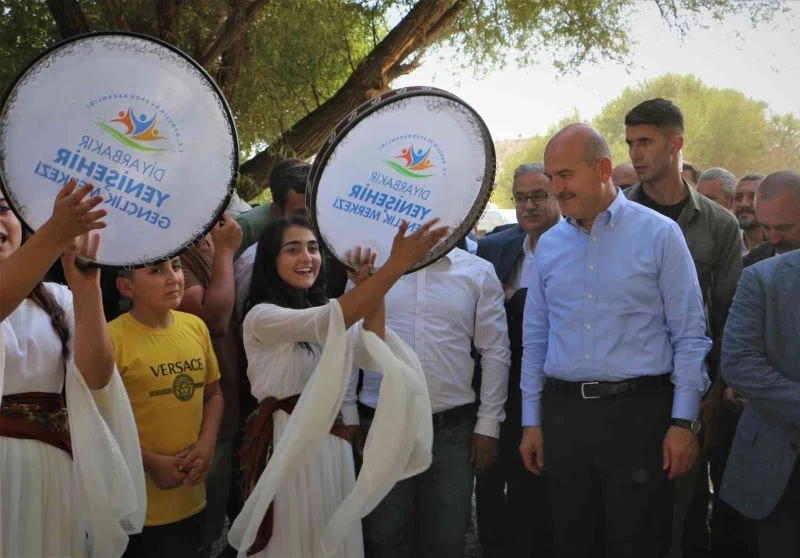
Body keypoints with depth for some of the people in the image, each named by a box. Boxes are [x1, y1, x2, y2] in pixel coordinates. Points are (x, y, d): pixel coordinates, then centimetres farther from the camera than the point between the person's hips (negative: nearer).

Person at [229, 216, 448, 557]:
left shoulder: (323, 310, 11)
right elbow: (327, 321, -32)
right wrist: (394, 266, -41)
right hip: (288, 449, -7)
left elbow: (371, 356, -5)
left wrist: (372, 292, -21)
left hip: (332, 445, 7)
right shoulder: (260, 316, -13)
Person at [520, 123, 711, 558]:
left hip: (637, 411, -4)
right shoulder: (548, 245, 9)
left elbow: (689, 336, -4)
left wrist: (684, 421, -9)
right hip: (563, 411, 4)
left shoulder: (659, 234, -4)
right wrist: (531, 421, 10)